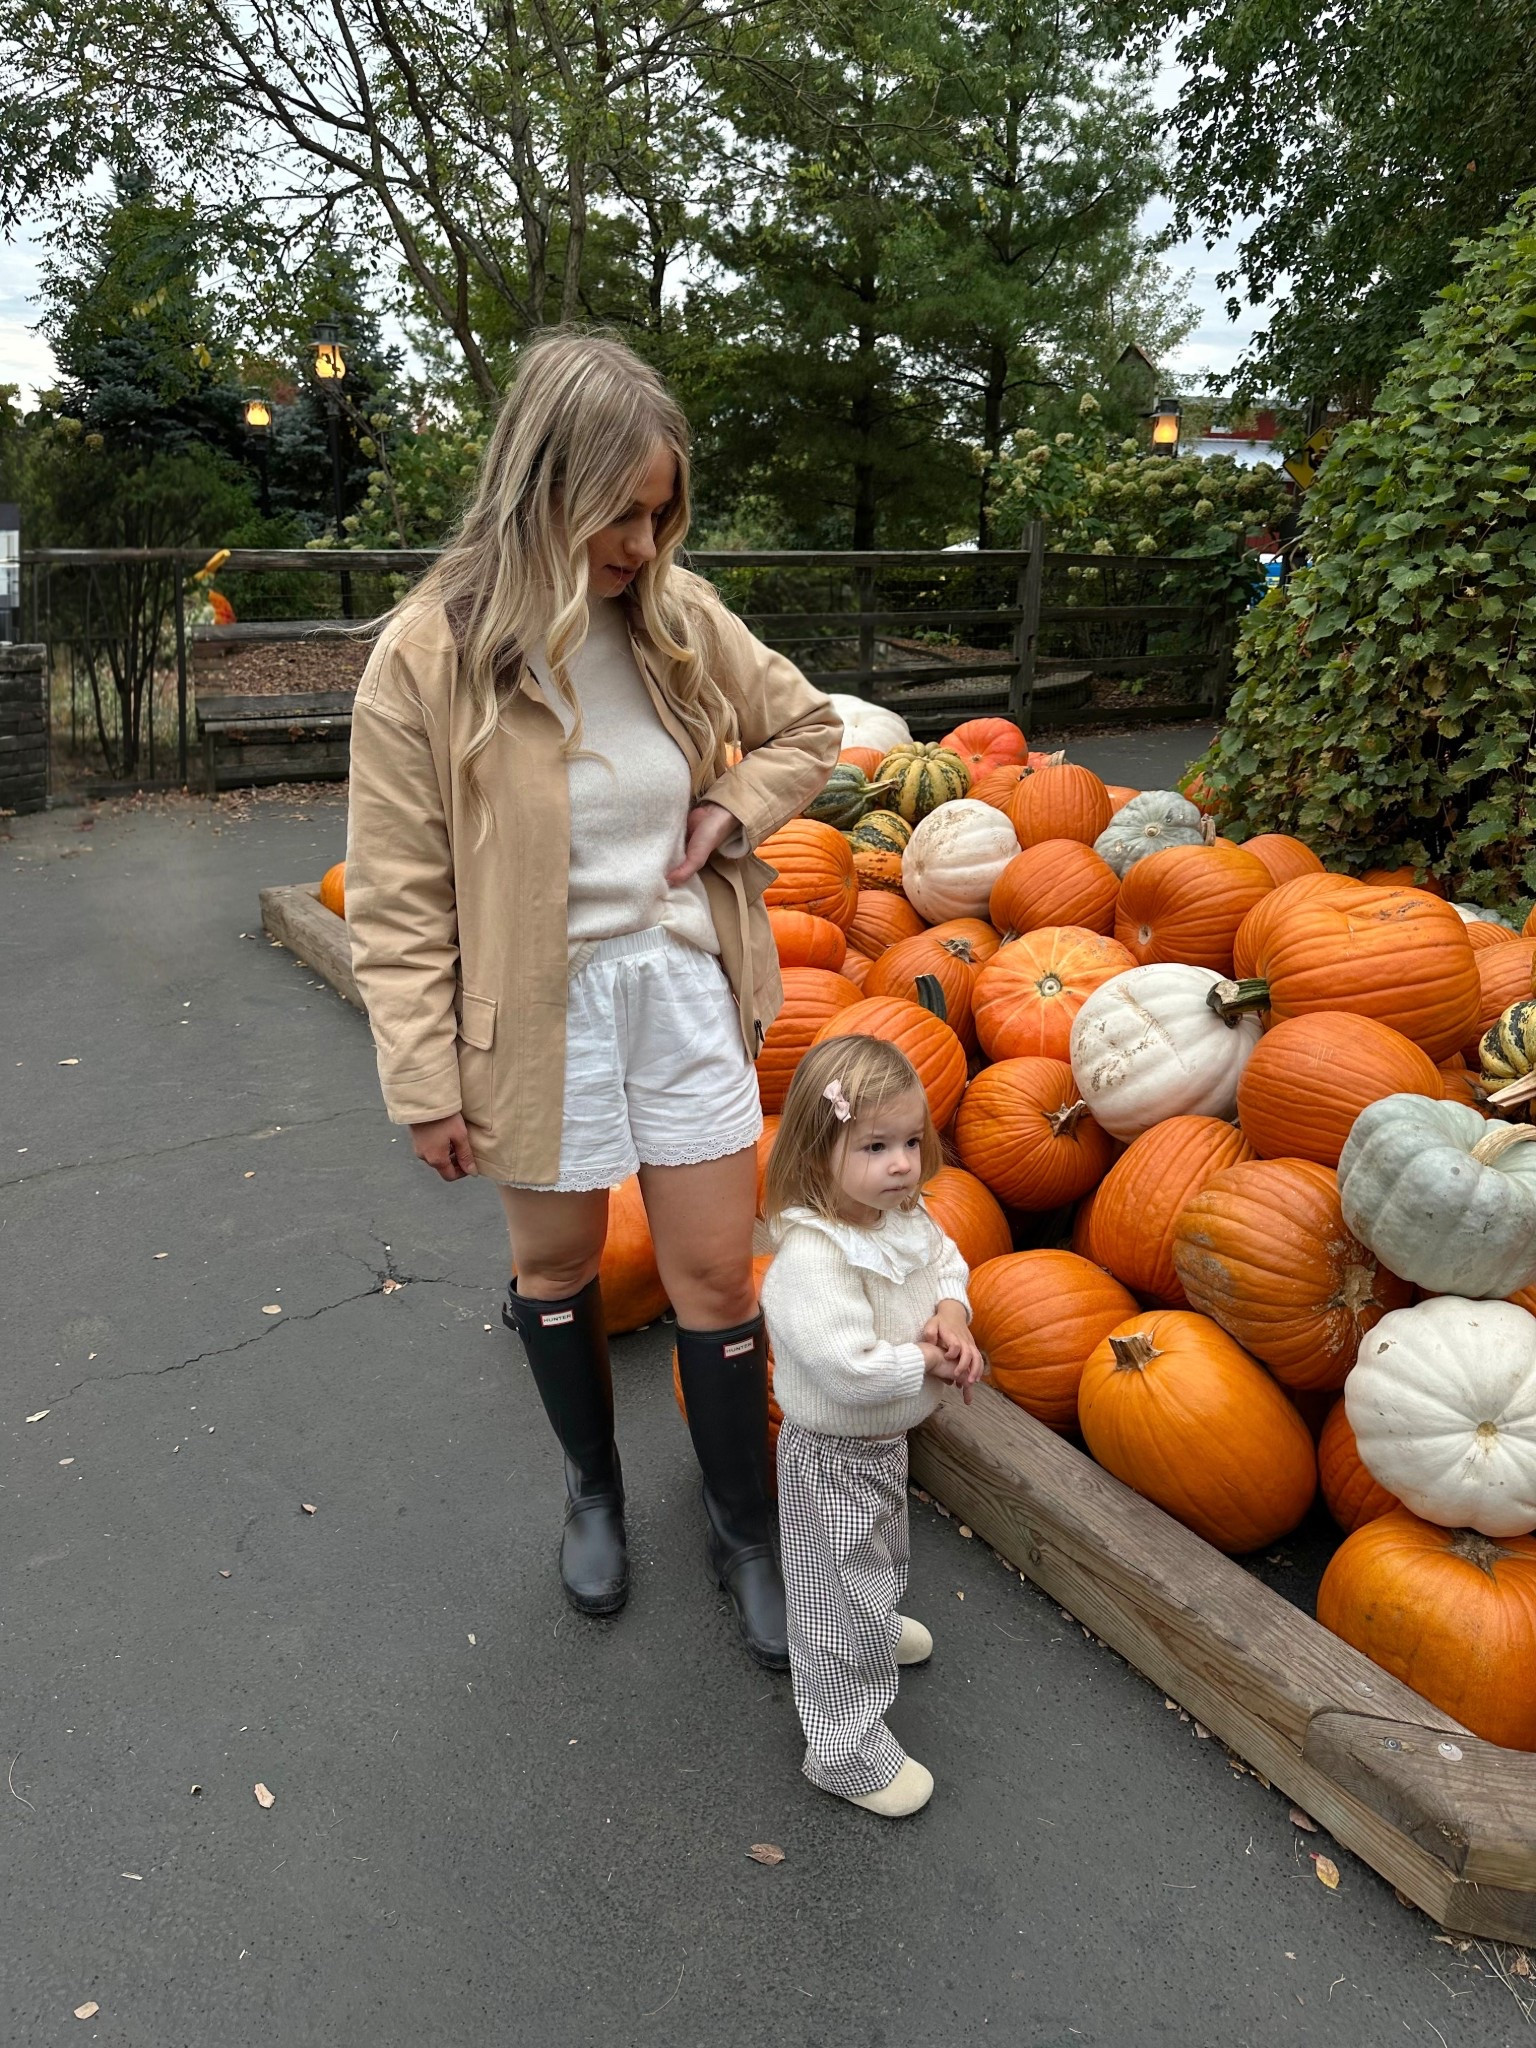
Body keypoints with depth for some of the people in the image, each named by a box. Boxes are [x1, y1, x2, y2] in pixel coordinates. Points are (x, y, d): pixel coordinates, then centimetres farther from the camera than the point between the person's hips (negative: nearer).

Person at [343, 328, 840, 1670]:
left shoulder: (680, 616, -3)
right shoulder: (430, 655, -14)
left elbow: (805, 727, 13)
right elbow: (398, 900, -11)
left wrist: (731, 812, -5)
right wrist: (426, 1085, -10)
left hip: (683, 988, 3)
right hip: (539, 1012, -2)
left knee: (716, 1271, 8)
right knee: (560, 1264, 16)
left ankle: (744, 1529, 30)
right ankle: (595, 1489, 44)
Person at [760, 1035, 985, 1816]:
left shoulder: (904, 1215, -9)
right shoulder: (811, 1257, -37)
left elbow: (945, 1260, 7)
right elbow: (850, 1369, -42)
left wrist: (952, 1313, -15)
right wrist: (932, 1362, -27)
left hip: (886, 1438, 9)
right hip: (835, 1459, -9)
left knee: (880, 1562, 36)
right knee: (842, 1602, 9)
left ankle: (877, 1625, 65)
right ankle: (848, 1752, 28)